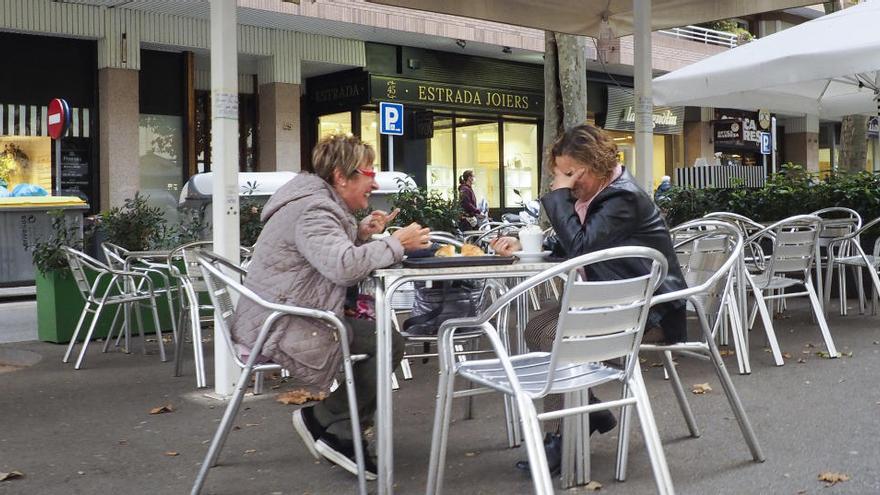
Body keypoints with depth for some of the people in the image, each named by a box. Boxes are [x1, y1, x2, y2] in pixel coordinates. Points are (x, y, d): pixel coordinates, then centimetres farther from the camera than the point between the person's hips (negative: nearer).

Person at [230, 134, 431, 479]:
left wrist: (361, 235, 3)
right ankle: (323, 420, -1)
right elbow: (344, 267, -33)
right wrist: (397, 244, -22)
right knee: (388, 344, -14)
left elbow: (331, 255, 20)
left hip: (284, 320, 11)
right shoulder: (313, 209, -18)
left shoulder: (320, 203, 16)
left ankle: (339, 436, 13)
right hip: (282, 329, -11)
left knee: (379, 333, 12)